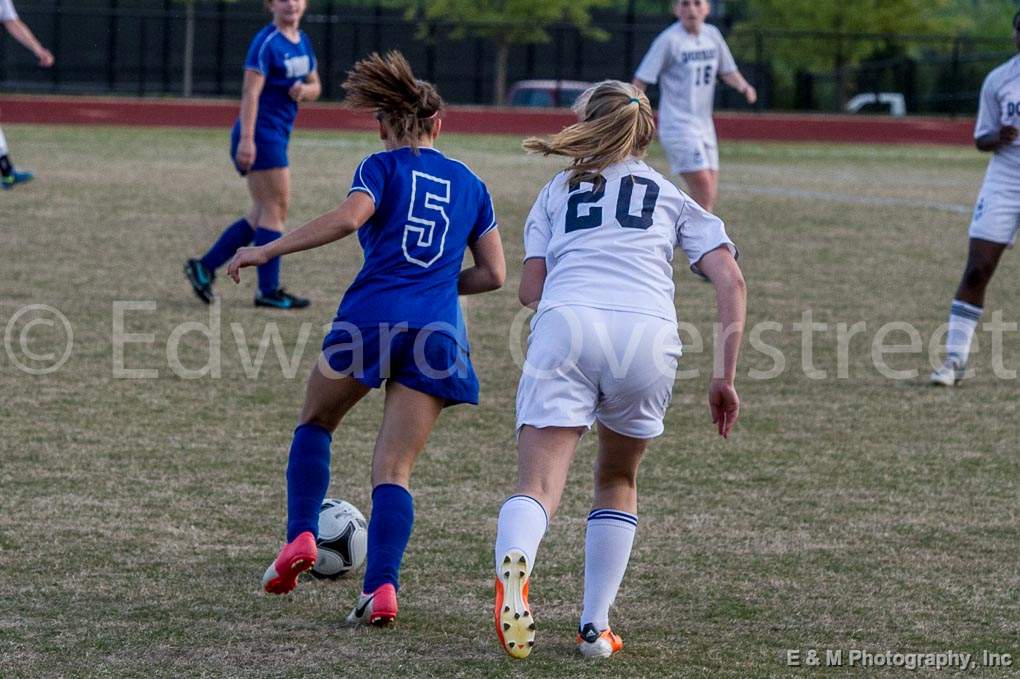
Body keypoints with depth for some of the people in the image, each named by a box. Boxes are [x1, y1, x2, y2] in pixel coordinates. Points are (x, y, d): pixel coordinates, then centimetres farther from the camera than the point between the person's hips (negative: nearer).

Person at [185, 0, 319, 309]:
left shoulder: (302, 42, 13)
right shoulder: (267, 43, -13)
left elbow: (315, 87, 21)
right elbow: (251, 92, -19)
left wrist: (305, 90, -4)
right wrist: (247, 139, -26)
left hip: (277, 137, 9)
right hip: (261, 134, -9)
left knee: (262, 214, 11)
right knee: (276, 209, -7)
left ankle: (204, 267, 15)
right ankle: (269, 290, -1)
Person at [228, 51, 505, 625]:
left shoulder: (382, 167, 8)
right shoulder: (470, 184, 20)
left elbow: (349, 217, -12)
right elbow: (495, 274, 18)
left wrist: (268, 251, -9)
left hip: (373, 314, -2)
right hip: (439, 332, 2)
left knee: (316, 422, 24)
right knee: (395, 470, 2)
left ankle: (302, 537, 9)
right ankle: (382, 588, -15)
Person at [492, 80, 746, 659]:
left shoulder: (557, 192, 27)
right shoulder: (672, 197, 27)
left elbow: (530, 290, 17)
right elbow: (731, 281, 13)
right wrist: (726, 378, 13)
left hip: (566, 324, -1)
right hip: (649, 333, 1)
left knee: (540, 485, -12)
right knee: (618, 479, 24)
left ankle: (513, 565, -46)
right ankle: (595, 627, 15)